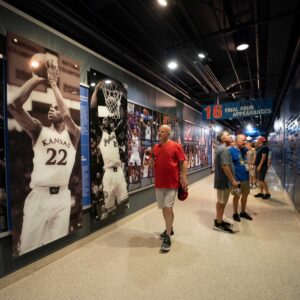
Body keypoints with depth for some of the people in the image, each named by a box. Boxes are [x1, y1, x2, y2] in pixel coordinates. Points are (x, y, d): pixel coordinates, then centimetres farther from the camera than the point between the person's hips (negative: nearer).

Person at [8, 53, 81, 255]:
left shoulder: (74, 134, 3)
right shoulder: (39, 131, 4)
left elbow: (66, 115, -18)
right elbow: (13, 105, -10)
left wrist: (53, 83, -9)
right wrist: (39, 77, -9)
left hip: (62, 196, 0)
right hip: (39, 195, 0)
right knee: (28, 247, 8)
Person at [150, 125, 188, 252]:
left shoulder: (175, 146, -8)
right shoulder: (155, 147, 9)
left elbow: (184, 162, -8)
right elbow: (152, 163, 19)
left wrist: (183, 177, -14)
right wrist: (150, 163, -4)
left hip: (172, 183, -6)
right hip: (159, 183, 6)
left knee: (168, 208, -4)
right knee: (164, 208, 18)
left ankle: (167, 237, 12)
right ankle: (169, 228, 40)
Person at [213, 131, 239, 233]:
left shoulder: (220, 148, 13)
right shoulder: (224, 149, -20)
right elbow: (225, 166, -26)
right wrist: (233, 180, -21)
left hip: (221, 179, 10)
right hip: (224, 180, -10)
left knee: (221, 201, 18)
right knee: (222, 202, 1)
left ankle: (219, 220, 30)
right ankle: (219, 224, 13)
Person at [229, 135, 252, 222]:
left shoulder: (244, 149, 6)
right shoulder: (231, 150, -15)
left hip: (246, 177, 7)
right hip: (237, 178, -7)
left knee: (245, 194, 16)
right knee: (237, 196, 5)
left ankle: (243, 212, 34)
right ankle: (235, 214, 23)